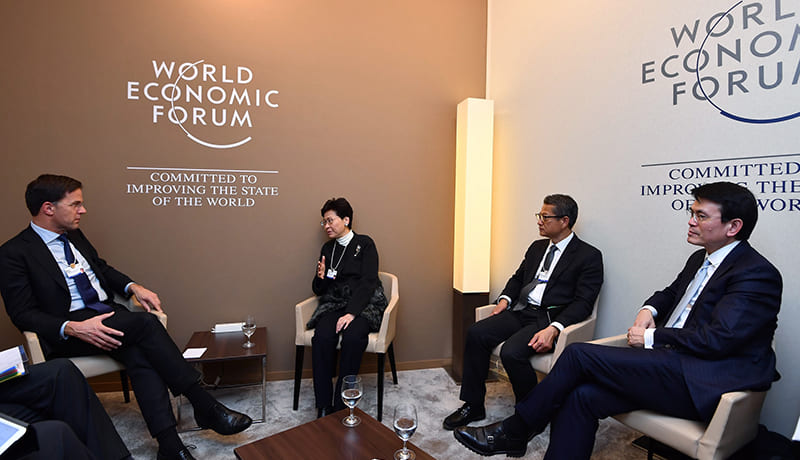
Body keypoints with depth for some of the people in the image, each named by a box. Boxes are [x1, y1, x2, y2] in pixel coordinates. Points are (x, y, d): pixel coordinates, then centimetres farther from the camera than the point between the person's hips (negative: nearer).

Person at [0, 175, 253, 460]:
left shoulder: (74, 236, 15)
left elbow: (103, 269, 25)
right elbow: (23, 314, -9)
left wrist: (134, 287, 4)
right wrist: (73, 328, -25)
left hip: (107, 315, 6)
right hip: (64, 335, -6)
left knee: (139, 354, -26)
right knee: (145, 323, -31)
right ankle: (204, 406, -27)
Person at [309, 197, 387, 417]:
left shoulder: (364, 243, 1)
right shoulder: (328, 248, 16)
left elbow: (368, 282, -10)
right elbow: (319, 290, 17)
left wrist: (351, 313, -22)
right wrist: (320, 277, -7)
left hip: (363, 304, -3)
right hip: (334, 304, 4)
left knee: (353, 336, -33)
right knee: (322, 336, -27)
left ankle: (341, 405, -19)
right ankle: (323, 406, -17)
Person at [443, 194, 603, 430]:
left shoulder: (589, 256, -2)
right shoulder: (537, 247, 19)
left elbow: (583, 303, -10)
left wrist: (553, 329, -24)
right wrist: (505, 299, 4)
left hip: (549, 319, -6)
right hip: (521, 312, 7)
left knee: (511, 352, -30)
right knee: (476, 333, -16)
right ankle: (473, 406, -3)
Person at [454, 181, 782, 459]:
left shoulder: (757, 274, -11)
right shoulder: (700, 259, 17)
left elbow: (717, 338, -20)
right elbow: (671, 293, 31)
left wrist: (651, 337, -10)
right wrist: (649, 310, 8)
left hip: (703, 384, -8)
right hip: (671, 369, 8)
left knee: (579, 354, -19)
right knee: (581, 397, -14)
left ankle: (514, 432, -2)